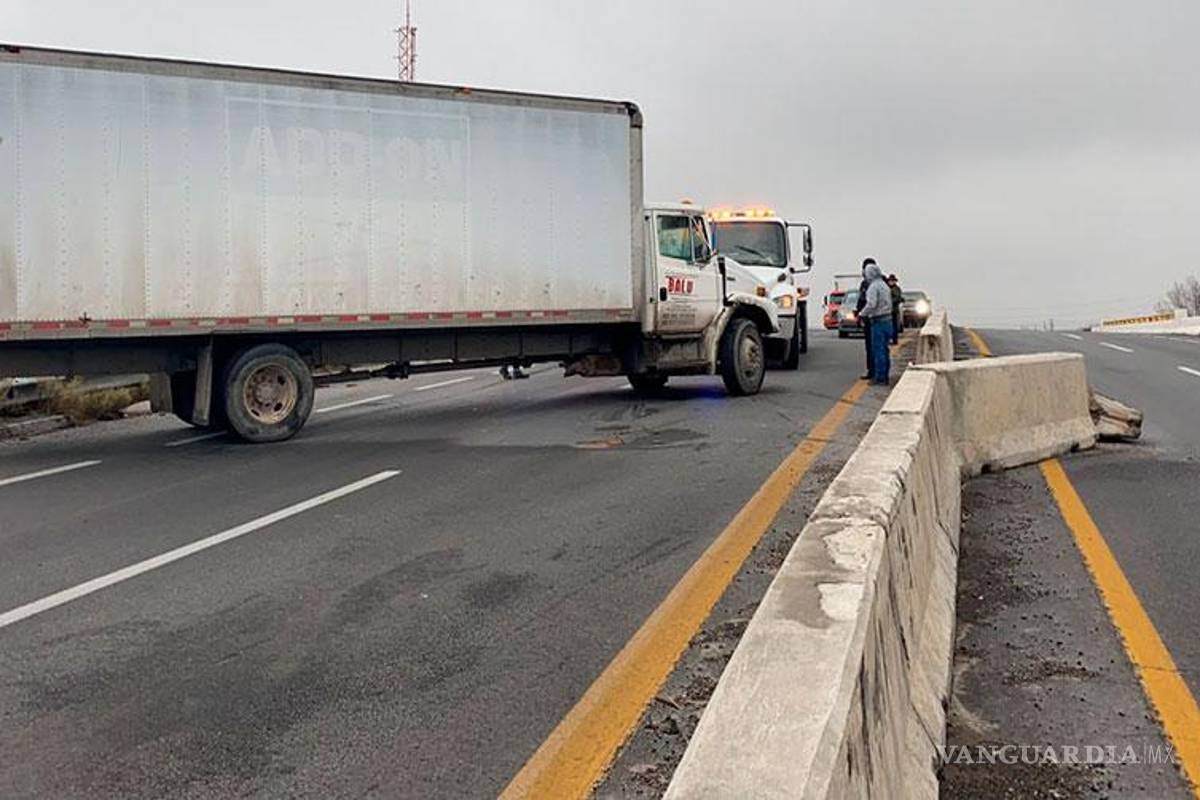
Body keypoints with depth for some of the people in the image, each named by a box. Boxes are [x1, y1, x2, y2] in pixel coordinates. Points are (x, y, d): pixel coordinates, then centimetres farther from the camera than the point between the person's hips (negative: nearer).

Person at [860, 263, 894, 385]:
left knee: (878, 350, -6)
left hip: (878, 321, -9)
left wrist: (863, 314, -8)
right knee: (884, 349, 13)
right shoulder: (885, 285, 15)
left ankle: (880, 378, -4)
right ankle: (885, 376, 19)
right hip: (887, 320, 9)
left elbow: (871, 304, -24)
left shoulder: (873, 287, -14)